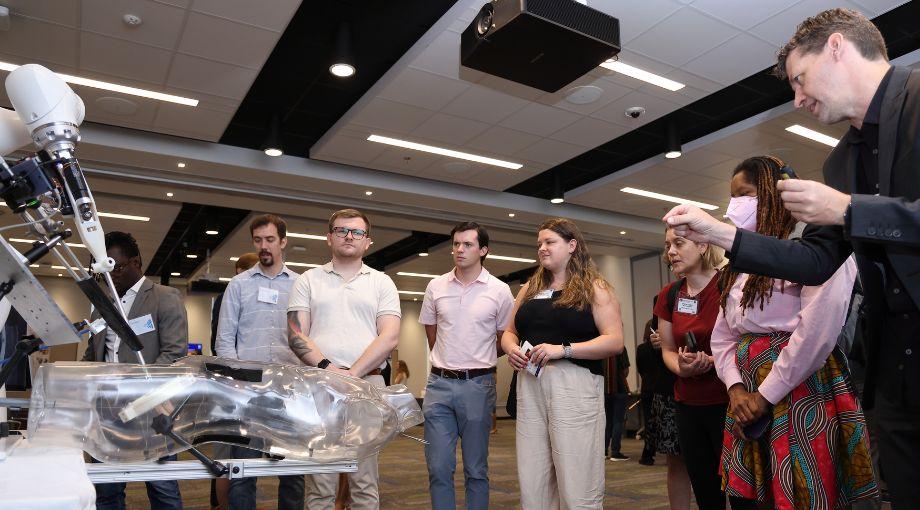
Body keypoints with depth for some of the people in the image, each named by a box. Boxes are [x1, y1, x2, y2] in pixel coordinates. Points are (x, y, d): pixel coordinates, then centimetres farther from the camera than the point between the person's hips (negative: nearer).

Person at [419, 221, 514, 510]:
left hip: (478, 385, -2)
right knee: (438, 468, 6)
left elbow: (505, 340, 9)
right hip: (439, 384, 2)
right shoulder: (436, 286, 5)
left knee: (476, 470, 9)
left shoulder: (499, 291, -2)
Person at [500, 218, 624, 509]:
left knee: (576, 485, -2)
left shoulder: (595, 288, 2)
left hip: (575, 386, -5)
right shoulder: (529, 289, 18)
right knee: (531, 483, 7)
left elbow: (615, 341, -7)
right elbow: (509, 332, 21)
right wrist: (511, 348, -3)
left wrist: (563, 349, -17)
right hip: (530, 385, 5)